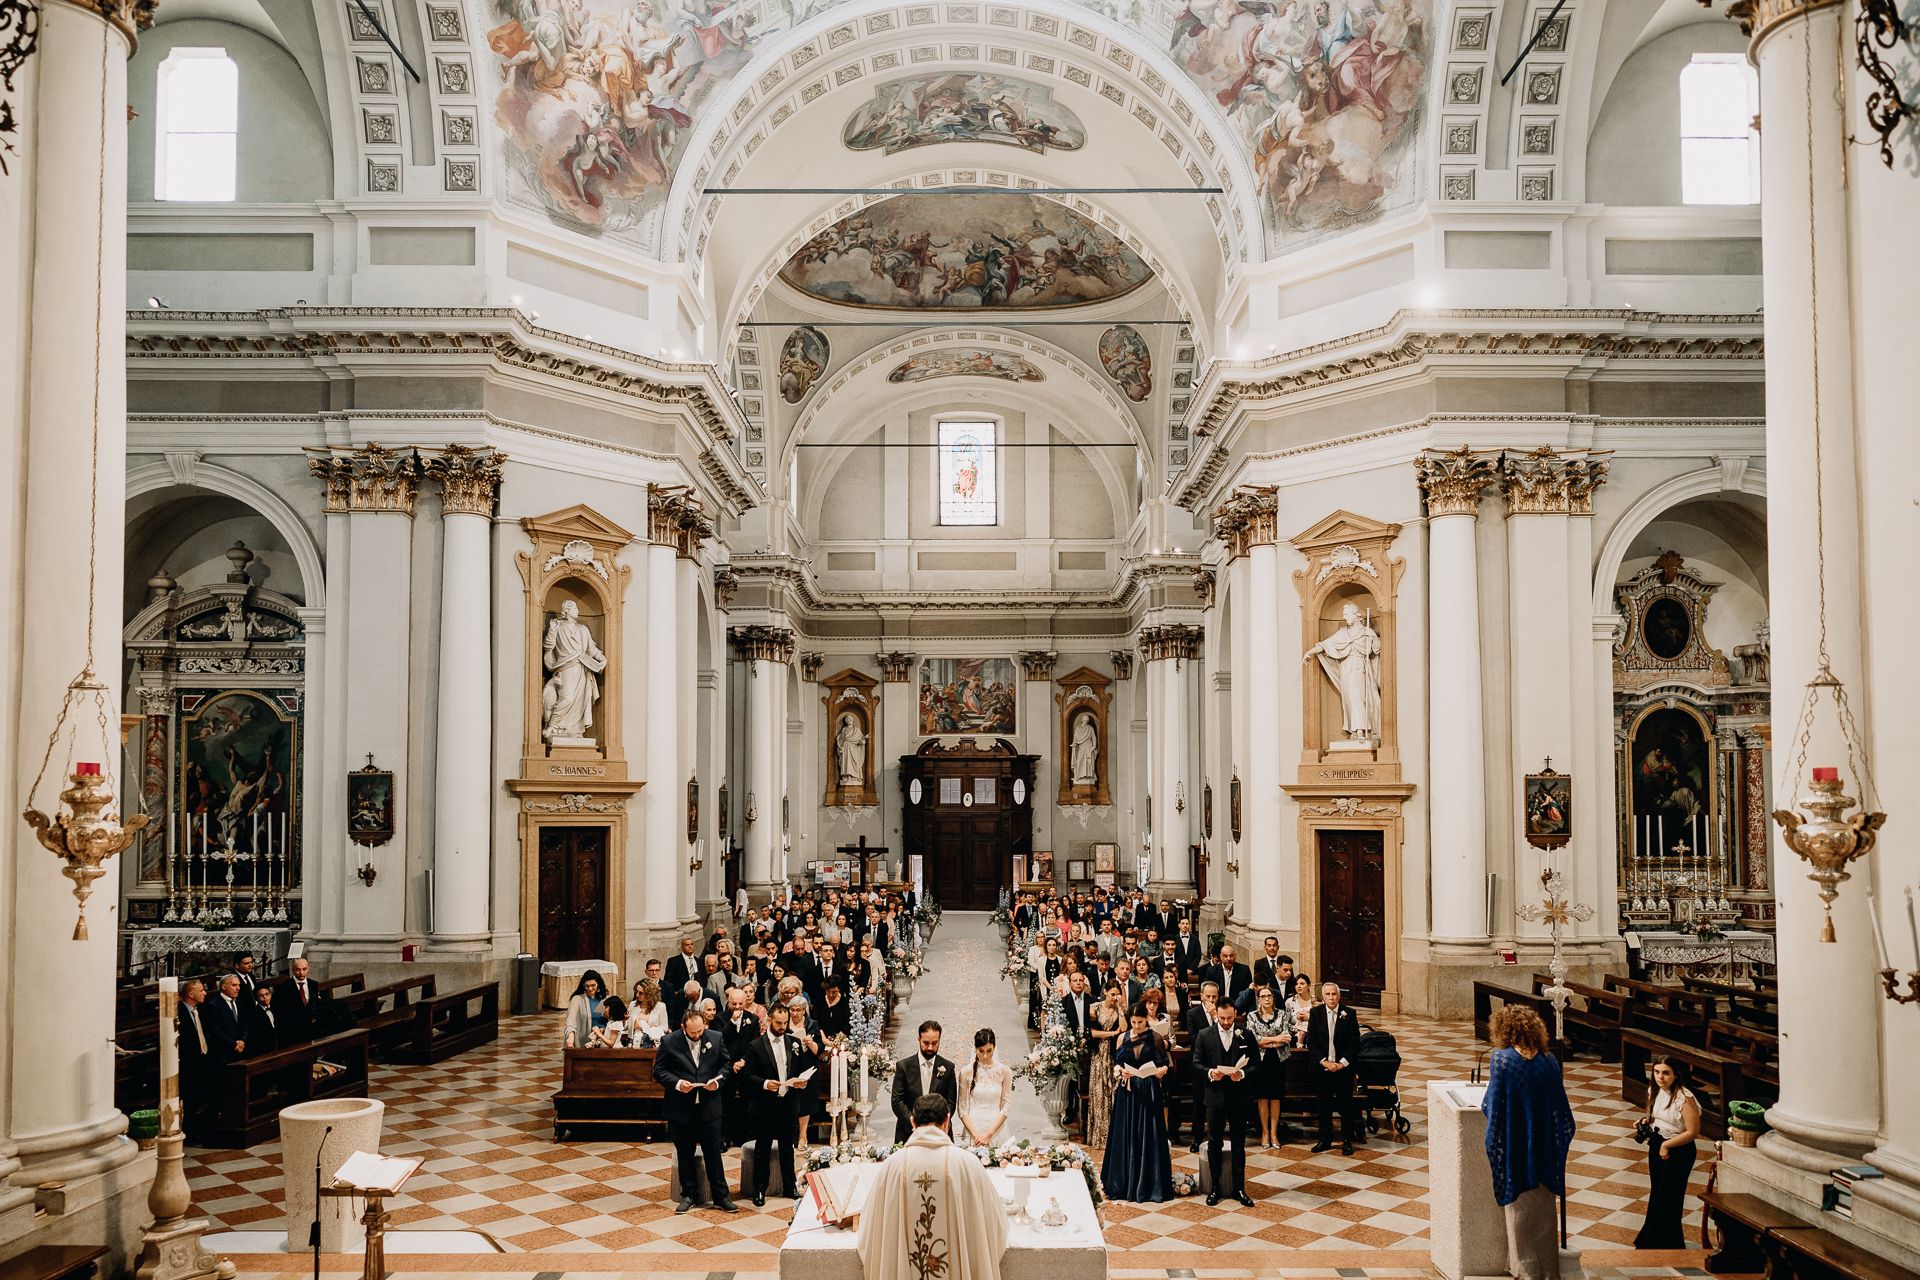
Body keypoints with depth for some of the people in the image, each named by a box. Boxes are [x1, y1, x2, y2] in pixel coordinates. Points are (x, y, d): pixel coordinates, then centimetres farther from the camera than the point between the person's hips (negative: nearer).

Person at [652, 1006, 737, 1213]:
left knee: (713, 1152, 4)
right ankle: (687, 1195, 23)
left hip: (709, 1107, 1)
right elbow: (659, 1070, -3)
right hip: (680, 1108, -1)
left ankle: (721, 1196, 12)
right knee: (684, 1154, 10)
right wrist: (677, 1083, -19)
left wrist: (718, 1080, -12)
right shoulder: (669, 1043, -7)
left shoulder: (716, 1039, -1)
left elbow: (726, 1064, 8)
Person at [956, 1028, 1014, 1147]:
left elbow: (1005, 1107, -1)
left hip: (996, 1131, 0)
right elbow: (962, 1109, 1)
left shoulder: (1004, 1071, 1)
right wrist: (975, 1134, -9)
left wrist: (989, 1134, -8)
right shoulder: (966, 1072, 0)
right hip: (972, 1130, 0)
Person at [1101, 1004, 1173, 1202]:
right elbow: (1116, 1064, 8)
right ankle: (1125, 1182, 13)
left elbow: (1165, 1063, -1)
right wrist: (1121, 1072, -12)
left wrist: (1162, 1070, -22)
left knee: (1149, 1135, 0)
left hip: (1149, 1091, -2)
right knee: (1126, 1135, 4)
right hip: (1127, 1091, 2)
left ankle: (1149, 1183, 7)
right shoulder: (1123, 1038, 6)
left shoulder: (1156, 1038, -1)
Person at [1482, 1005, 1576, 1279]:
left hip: (1515, 1147, -4)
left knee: (1521, 1211, 9)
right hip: (1544, 1148, 4)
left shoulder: (1502, 1059, -14)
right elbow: (1559, 1106, 5)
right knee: (1543, 1209, 17)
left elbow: (1491, 1105, -11)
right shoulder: (1548, 1060, -1)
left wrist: (1484, 1103, 11)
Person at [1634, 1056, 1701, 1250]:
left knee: (1665, 1197, 0)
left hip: (1678, 1151, -8)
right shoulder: (1654, 1092, 0)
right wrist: (1645, 1122, -4)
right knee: (1656, 1193, 14)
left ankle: (1649, 1244, 10)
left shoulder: (1684, 1099, -23)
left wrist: (1667, 1144, -20)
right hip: (1657, 1146, 8)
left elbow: (1693, 1132, -21)